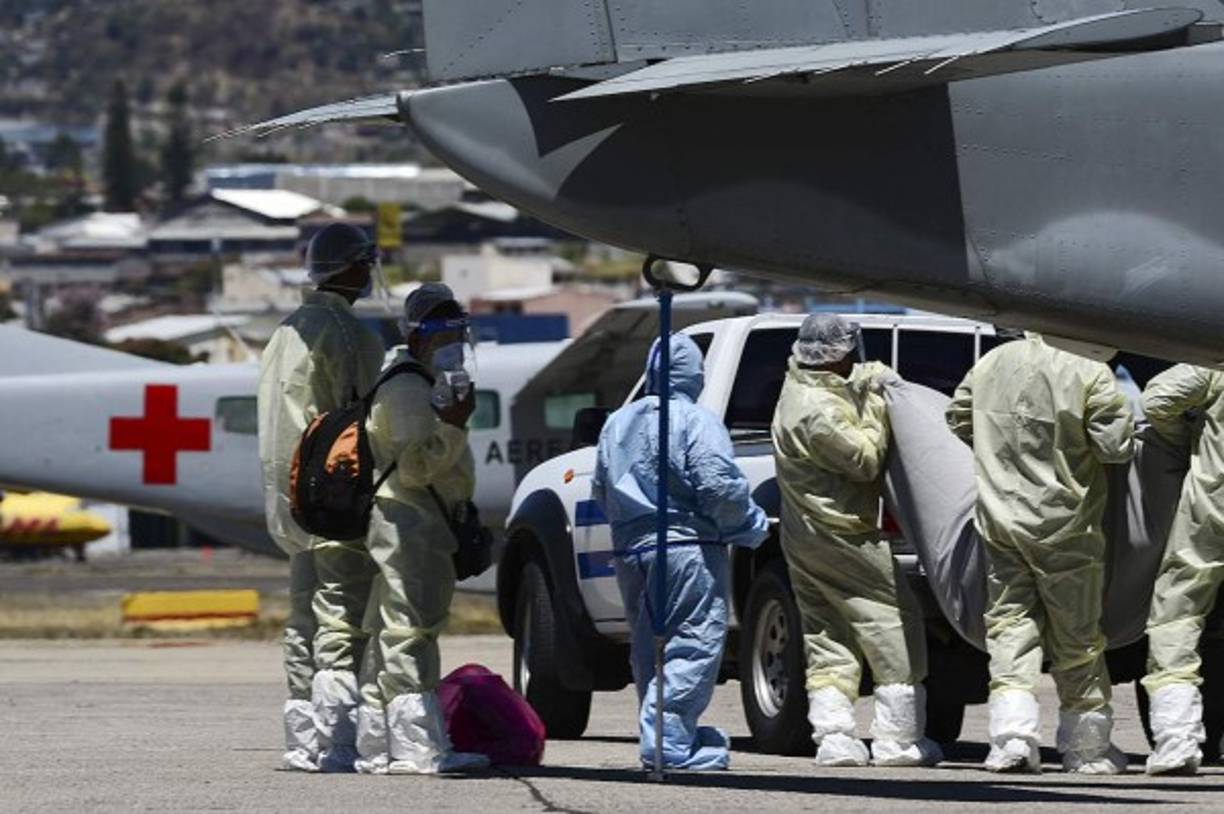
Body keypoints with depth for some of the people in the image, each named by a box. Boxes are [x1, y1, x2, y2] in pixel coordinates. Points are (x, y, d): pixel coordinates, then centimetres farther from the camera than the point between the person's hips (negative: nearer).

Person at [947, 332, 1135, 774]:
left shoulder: (993, 363, 4)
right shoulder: (1089, 374, -14)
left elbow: (959, 421, 17)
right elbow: (1116, 444, -15)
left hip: (1000, 520, 3)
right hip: (1065, 527, -3)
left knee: (1009, 626, 6)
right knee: (1077, 637, 8)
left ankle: (1011, 737, -8)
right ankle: (1087, 748, 16)